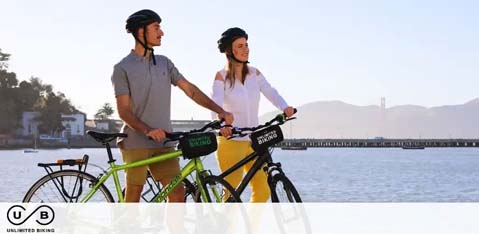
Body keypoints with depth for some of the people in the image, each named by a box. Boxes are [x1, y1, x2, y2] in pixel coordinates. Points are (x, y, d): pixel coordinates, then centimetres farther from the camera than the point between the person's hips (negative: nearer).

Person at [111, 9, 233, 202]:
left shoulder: (164, 63, 13)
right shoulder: (123, 68, -3)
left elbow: (189, 89, 8)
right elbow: (124, 111, -9)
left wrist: (220, 111, -4)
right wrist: (148, 131, -25)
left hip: (163, 143, 5)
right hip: (136, 142, -5)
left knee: (178, 193, -3)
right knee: (133, 195, 0)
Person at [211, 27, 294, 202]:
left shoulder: (254, 73, 9)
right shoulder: (222, 76, -5)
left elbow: (270, 92, -5)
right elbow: (216, 104, -18)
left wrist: (285, 107, -26)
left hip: (254, 140, 5)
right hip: (231, 141, -4)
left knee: (263, 191, 1)